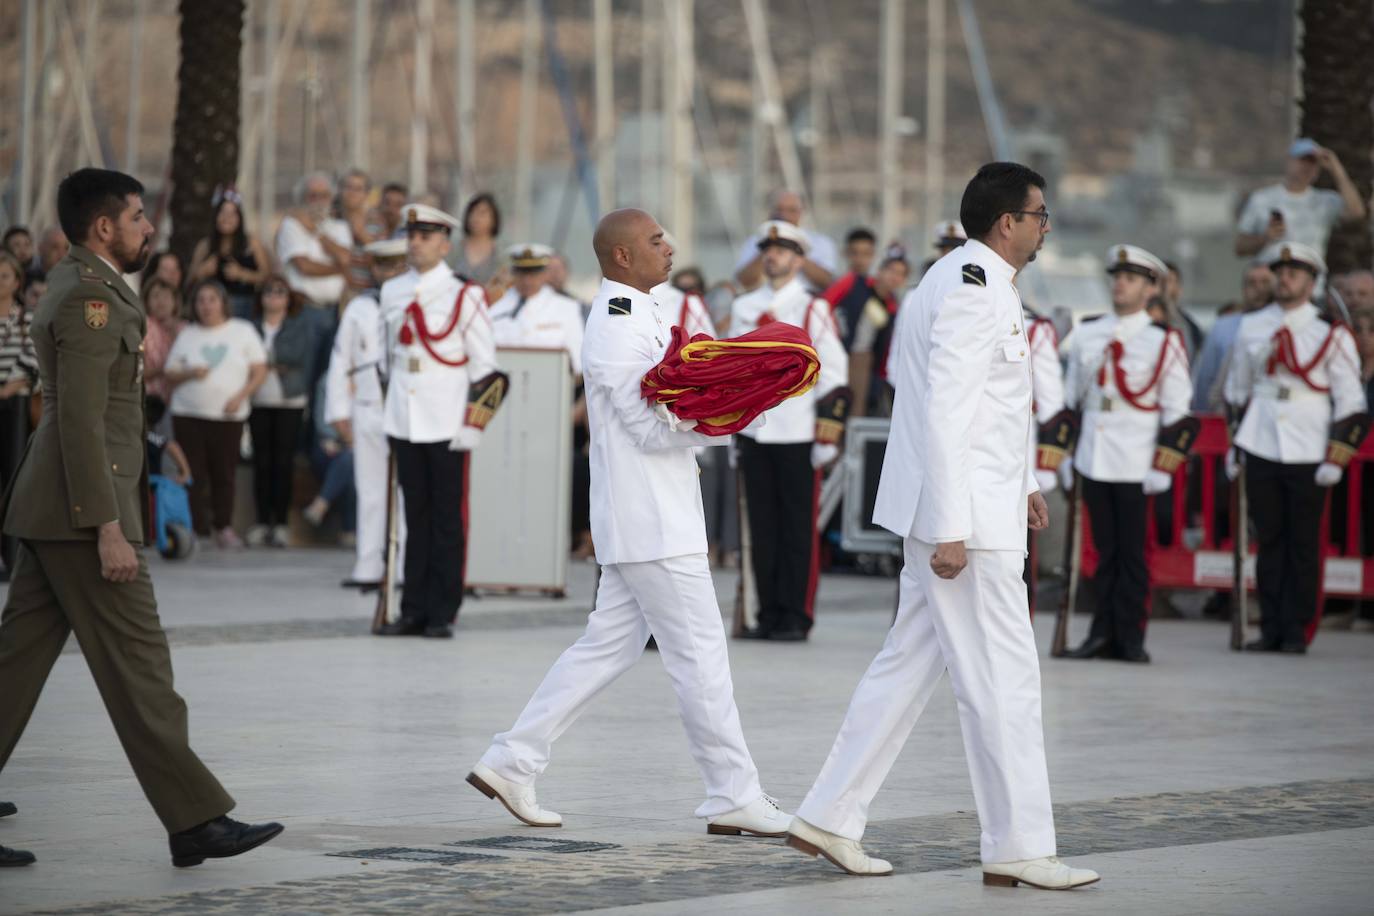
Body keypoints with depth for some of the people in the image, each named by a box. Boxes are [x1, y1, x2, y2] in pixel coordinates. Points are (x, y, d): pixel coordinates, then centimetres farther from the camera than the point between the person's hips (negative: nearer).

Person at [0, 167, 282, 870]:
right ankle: (195, 821, -4)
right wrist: (108, 530, -23)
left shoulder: (75, 287, 18)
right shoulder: (90, 298, -14)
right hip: (83, 509, -10)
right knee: (137, 666, -6)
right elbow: (80, 421, -20)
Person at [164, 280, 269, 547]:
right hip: (189, 415, 1)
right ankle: (197, 529, -3)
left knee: (224, 473, -1)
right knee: (195, 475, -5)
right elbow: (169, 375, 11)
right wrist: (190, 373, -10)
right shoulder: (187, 335, 11)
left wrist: (241, 396, -10)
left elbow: (260, 370, 5)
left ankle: (224, 528, 11)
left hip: (228, 415, -1)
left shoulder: (243, 331, 8)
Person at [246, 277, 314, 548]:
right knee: (262, 461, 0)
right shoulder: (252, 327, 12)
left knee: (284, 462, -3)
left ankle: (281, 523, 0)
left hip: (289, 402, -2)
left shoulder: (299, 327, 7)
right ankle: (262, 522, 3)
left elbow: (304, 360, -3)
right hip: (258, 401, 2)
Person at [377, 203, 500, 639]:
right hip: (404, 422, 4)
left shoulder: (464, 295, -4)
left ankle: (442, 614, 5)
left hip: (447, 424, -4)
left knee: (448, 519, 1)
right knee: (416, 518, 7)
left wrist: (473, 423, -9)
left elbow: (484, 365, -4)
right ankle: (414, 611, 11)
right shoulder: (392, 292, 11)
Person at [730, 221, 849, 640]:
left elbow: (833, 373, -2)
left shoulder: (813, 309, 0)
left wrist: (827, 437, -7)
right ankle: (769, 615, 10)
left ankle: (796, 617, 2)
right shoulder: (744, 308, 12)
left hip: (798, 433, -4)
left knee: (799, 528, -1)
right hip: (754, 433, 4)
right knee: (762, 527, 5)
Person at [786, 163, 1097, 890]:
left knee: (910, 662, 13)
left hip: (960, 508, 10)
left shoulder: (962, 279, 16)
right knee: (1003, 680, -5)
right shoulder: (974, 291, -16)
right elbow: (945, 414, -22)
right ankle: (1018, 847, 0)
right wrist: (950, 529, -24)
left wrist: (1020, 481, 25)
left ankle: (830, 818, 17)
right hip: (966, 514, -10)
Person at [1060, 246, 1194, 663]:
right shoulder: (1086, 335, 10)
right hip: (1093, 462, 4)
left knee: (1132, 553, 1)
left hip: (1135, 466, -4)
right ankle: (1104, 635, 11)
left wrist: (1161, 467, -9)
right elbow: (1070, 398, 17)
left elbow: (1176, 409, -3)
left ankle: (1131, 639, 7)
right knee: (1105, 551, 8)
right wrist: (1064, 453, 12)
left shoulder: (1164, 341, -2)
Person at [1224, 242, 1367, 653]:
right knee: (1269, 541, 5)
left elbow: (1350, 402, -2)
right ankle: (1271, 629, 11)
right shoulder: (1251, 327, 9)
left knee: (1303, 544, 2)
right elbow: (1236, 391, 18)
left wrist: (1335, 459, -8)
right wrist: (1235, 445, 14)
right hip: (1261, 448, 3)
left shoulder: (1331, 333, -2)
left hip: (1307, 453, -3)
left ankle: (1296, 630, 8)